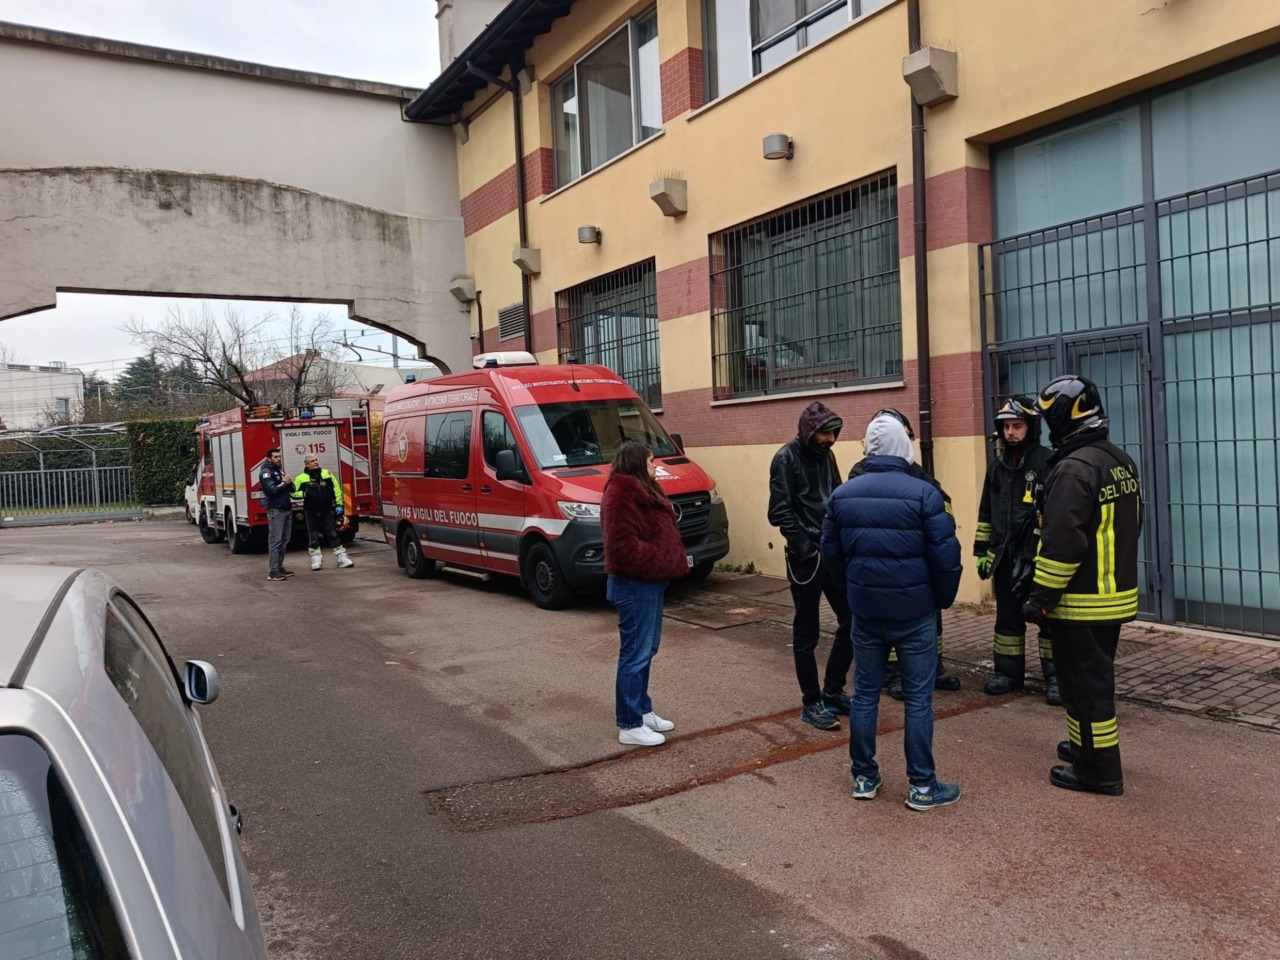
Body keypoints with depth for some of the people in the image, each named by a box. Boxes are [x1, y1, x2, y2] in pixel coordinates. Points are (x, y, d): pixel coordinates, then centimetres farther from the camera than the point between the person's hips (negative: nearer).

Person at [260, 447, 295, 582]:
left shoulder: (280, 470, 18)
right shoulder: (266, 472, -7)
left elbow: (291, 489, 16)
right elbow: (271, 490, -21)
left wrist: (289, 482, -4)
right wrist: (284, 483, -11)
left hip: (287, 509, 9)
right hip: (276, 511, -9)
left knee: (284, 541, 11)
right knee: (275, 541, -10)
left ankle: (279, 567, 18)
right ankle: (273, 572, -10)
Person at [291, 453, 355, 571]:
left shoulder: (327, 473, 3)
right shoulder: (301, 478, -1)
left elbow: (336, 489, 5)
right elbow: (294, 493, 3)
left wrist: (339, 504, 0)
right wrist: (303, 494, -18)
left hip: (328, 511, 1)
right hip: (312, 512, 0)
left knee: (332, 534, 3)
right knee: (314, 537, 5)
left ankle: (342, 558, 4)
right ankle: (316, 560, 13)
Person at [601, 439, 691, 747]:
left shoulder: (642, 491, 16)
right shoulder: (620, 496, -18)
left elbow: (661, 532, 22)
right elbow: (624, 546, -25)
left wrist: (675, 559, 6)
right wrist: (663, 561, -18)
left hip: (649, 581, 11)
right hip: (634, 584, -11)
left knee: (646, 650, 18)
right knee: (635, 654, -4)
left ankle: (643, 711, 30)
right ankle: (630, 726, 5)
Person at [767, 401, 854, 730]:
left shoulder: (826, 455, 12)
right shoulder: (786, 459, -9)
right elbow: (780, 513, -15)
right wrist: (806, 548, -17)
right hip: (806, 557, -7)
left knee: (852, 621, 8)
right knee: (806, 633, 3)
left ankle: (833, 691, 23)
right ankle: (811, 703, 15)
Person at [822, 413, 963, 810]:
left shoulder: (843, 494, 0)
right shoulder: (923, 493, -14)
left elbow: (831, 552, 6)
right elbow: (946, 556, -13)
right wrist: (943, 599, 4)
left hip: (864, 611, 4)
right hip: (915, 612, -4)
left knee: (865, 694, 14)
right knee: (918, 699, 6)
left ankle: (864, 777, 23)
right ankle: (922, 785, 14)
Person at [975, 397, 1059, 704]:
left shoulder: (1047, 462, -8)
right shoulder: (998, 466, 12)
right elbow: (986, 512, 17)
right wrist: (981, 551, 15)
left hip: (1039, 556, -6)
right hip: (1005, 556, 6)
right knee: (1007, 616, 13)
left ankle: (1055, 677, 10)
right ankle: (1008, 672, 23)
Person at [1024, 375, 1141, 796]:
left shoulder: (1074, 468, -22)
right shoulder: (1121, 460, 9)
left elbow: (1062, 543, -25)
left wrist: (1040, 597, -19)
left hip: (1081, 601, -10)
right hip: (1117, 594, 10)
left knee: (1084, 682, 1)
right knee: (1096, 676, 21)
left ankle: (1098, 770, 9)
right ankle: (1089, 745, 35)